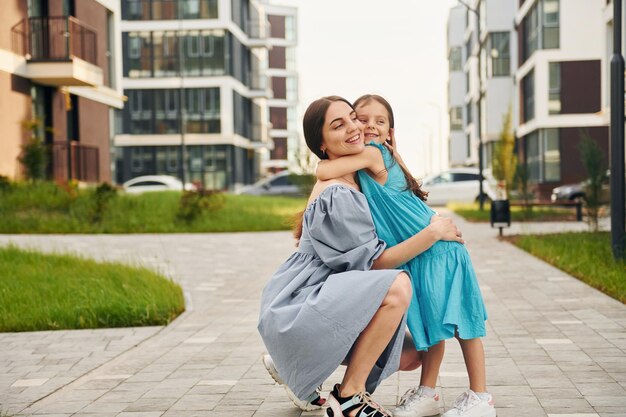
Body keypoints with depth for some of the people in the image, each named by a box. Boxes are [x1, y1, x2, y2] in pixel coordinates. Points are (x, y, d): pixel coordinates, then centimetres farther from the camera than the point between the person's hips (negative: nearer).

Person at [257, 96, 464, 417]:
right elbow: (375, 262, -17)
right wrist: (434, 232, -13)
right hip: (295, 305, -10)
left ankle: (298, 369, 15)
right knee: (397, 286, -31)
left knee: (409, 355, 6)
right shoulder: (336, 195, -20)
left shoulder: (352, 177, 11)